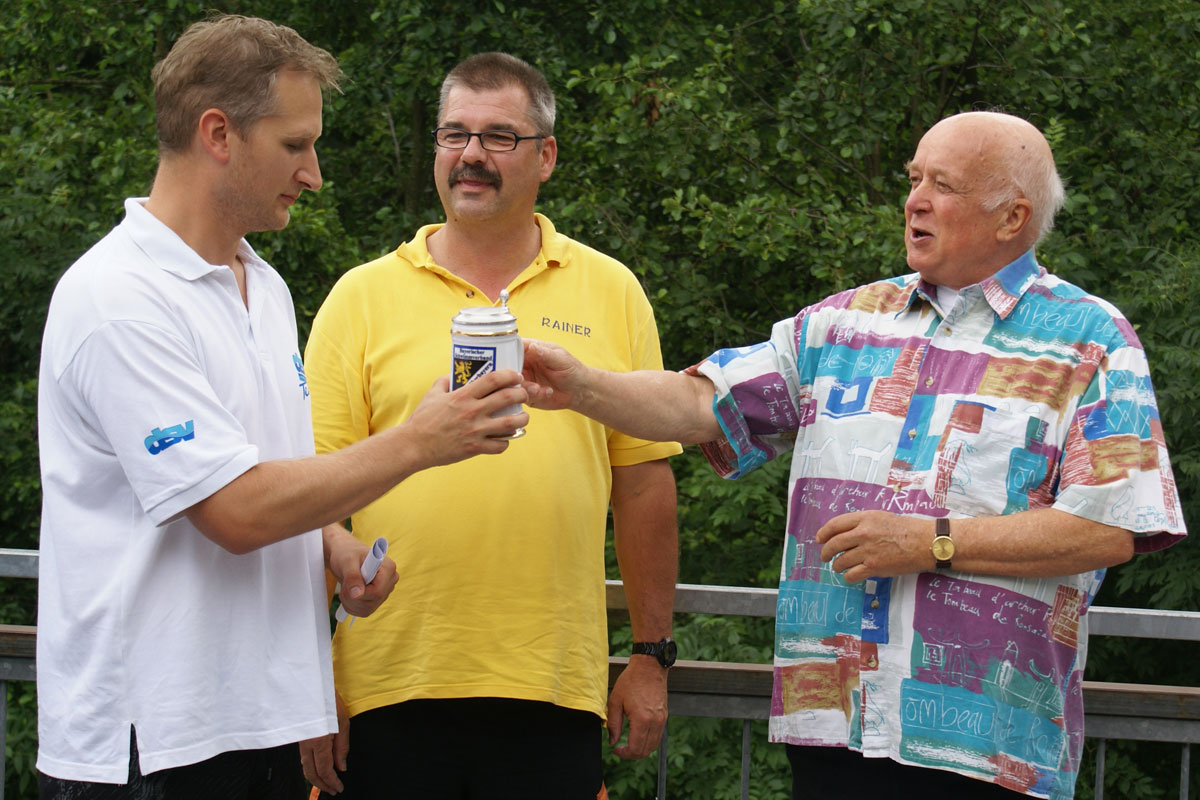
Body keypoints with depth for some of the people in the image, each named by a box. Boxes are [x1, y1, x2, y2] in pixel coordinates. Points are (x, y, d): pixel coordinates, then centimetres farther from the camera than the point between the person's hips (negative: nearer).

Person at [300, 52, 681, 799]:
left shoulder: (612, 292, 8)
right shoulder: (363, 298, 4)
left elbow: (643, 482, 10)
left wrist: (652, 655, 8)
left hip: (555, 693, 1)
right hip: (391, 684, -1)